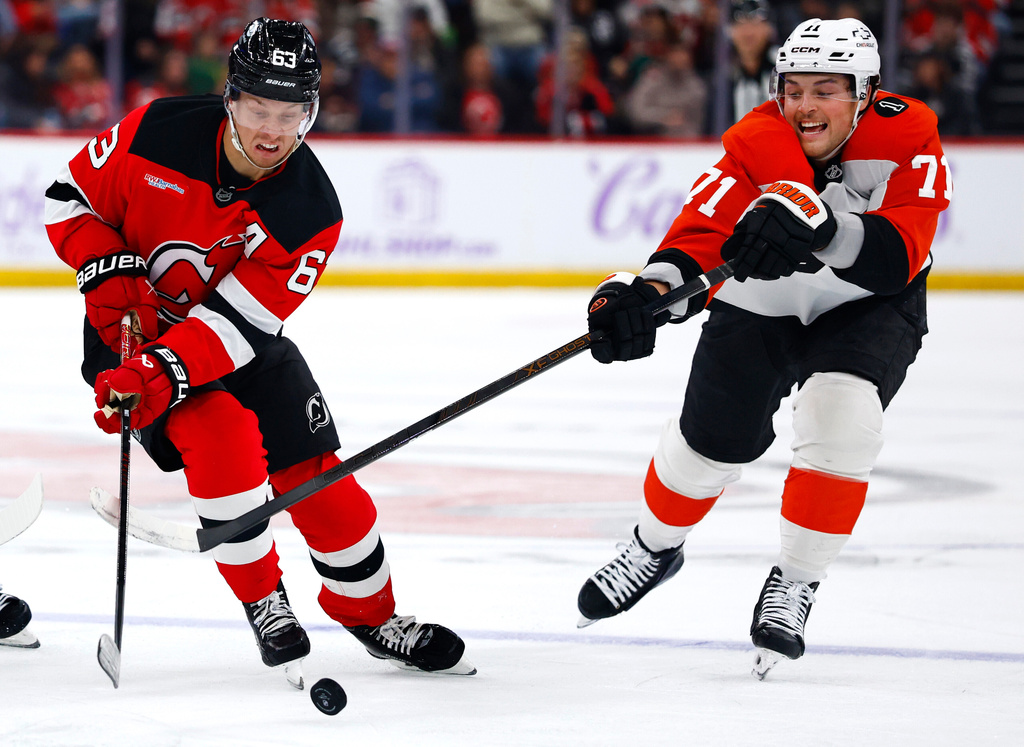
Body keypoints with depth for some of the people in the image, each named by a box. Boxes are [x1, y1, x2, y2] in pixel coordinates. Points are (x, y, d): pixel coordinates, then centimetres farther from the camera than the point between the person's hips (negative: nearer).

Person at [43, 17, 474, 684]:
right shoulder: (157, 134, -22)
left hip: (243, 346, 2)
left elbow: (237, 323, -26)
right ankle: (263, 602, -5)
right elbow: (72, 198, -7)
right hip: (133, 327, -2)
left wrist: (162, 376, -38)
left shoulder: (311, 213, -22)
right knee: (221, 436, -26)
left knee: (318, 477, -2)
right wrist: (107, 270, -23)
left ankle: (374, 617, 23)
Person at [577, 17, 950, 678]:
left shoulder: (907, 136, -26)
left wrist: (819, 227, -57)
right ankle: (655, 550, 33)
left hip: (869, 308, -1)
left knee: (841, 422, -25)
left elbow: (898, 254, -39)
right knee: (713, 438, 1)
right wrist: (645, 295, -56)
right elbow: (699, 242, -35)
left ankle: (795, 584, -5)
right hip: (762, 304, 1)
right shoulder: (755, 147, -26)